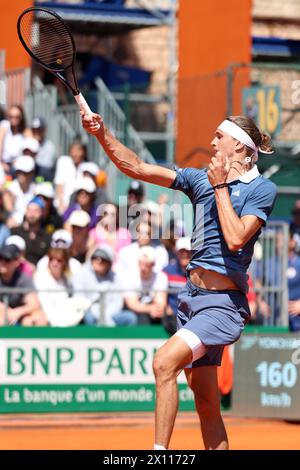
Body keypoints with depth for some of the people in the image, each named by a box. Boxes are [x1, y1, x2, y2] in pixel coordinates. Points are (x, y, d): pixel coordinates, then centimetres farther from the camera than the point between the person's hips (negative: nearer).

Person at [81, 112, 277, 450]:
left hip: (223, 303, -7)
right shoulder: (199, 179, 12)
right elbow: (137, 168, 8)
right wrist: (102, 133, -4)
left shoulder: (262, 189, -4)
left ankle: (159, 451, -25)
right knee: (205, 402, 7)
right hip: (192, 295, 7)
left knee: (164, 362, -25)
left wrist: (220, 187, -10)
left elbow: (236, 238, -18)